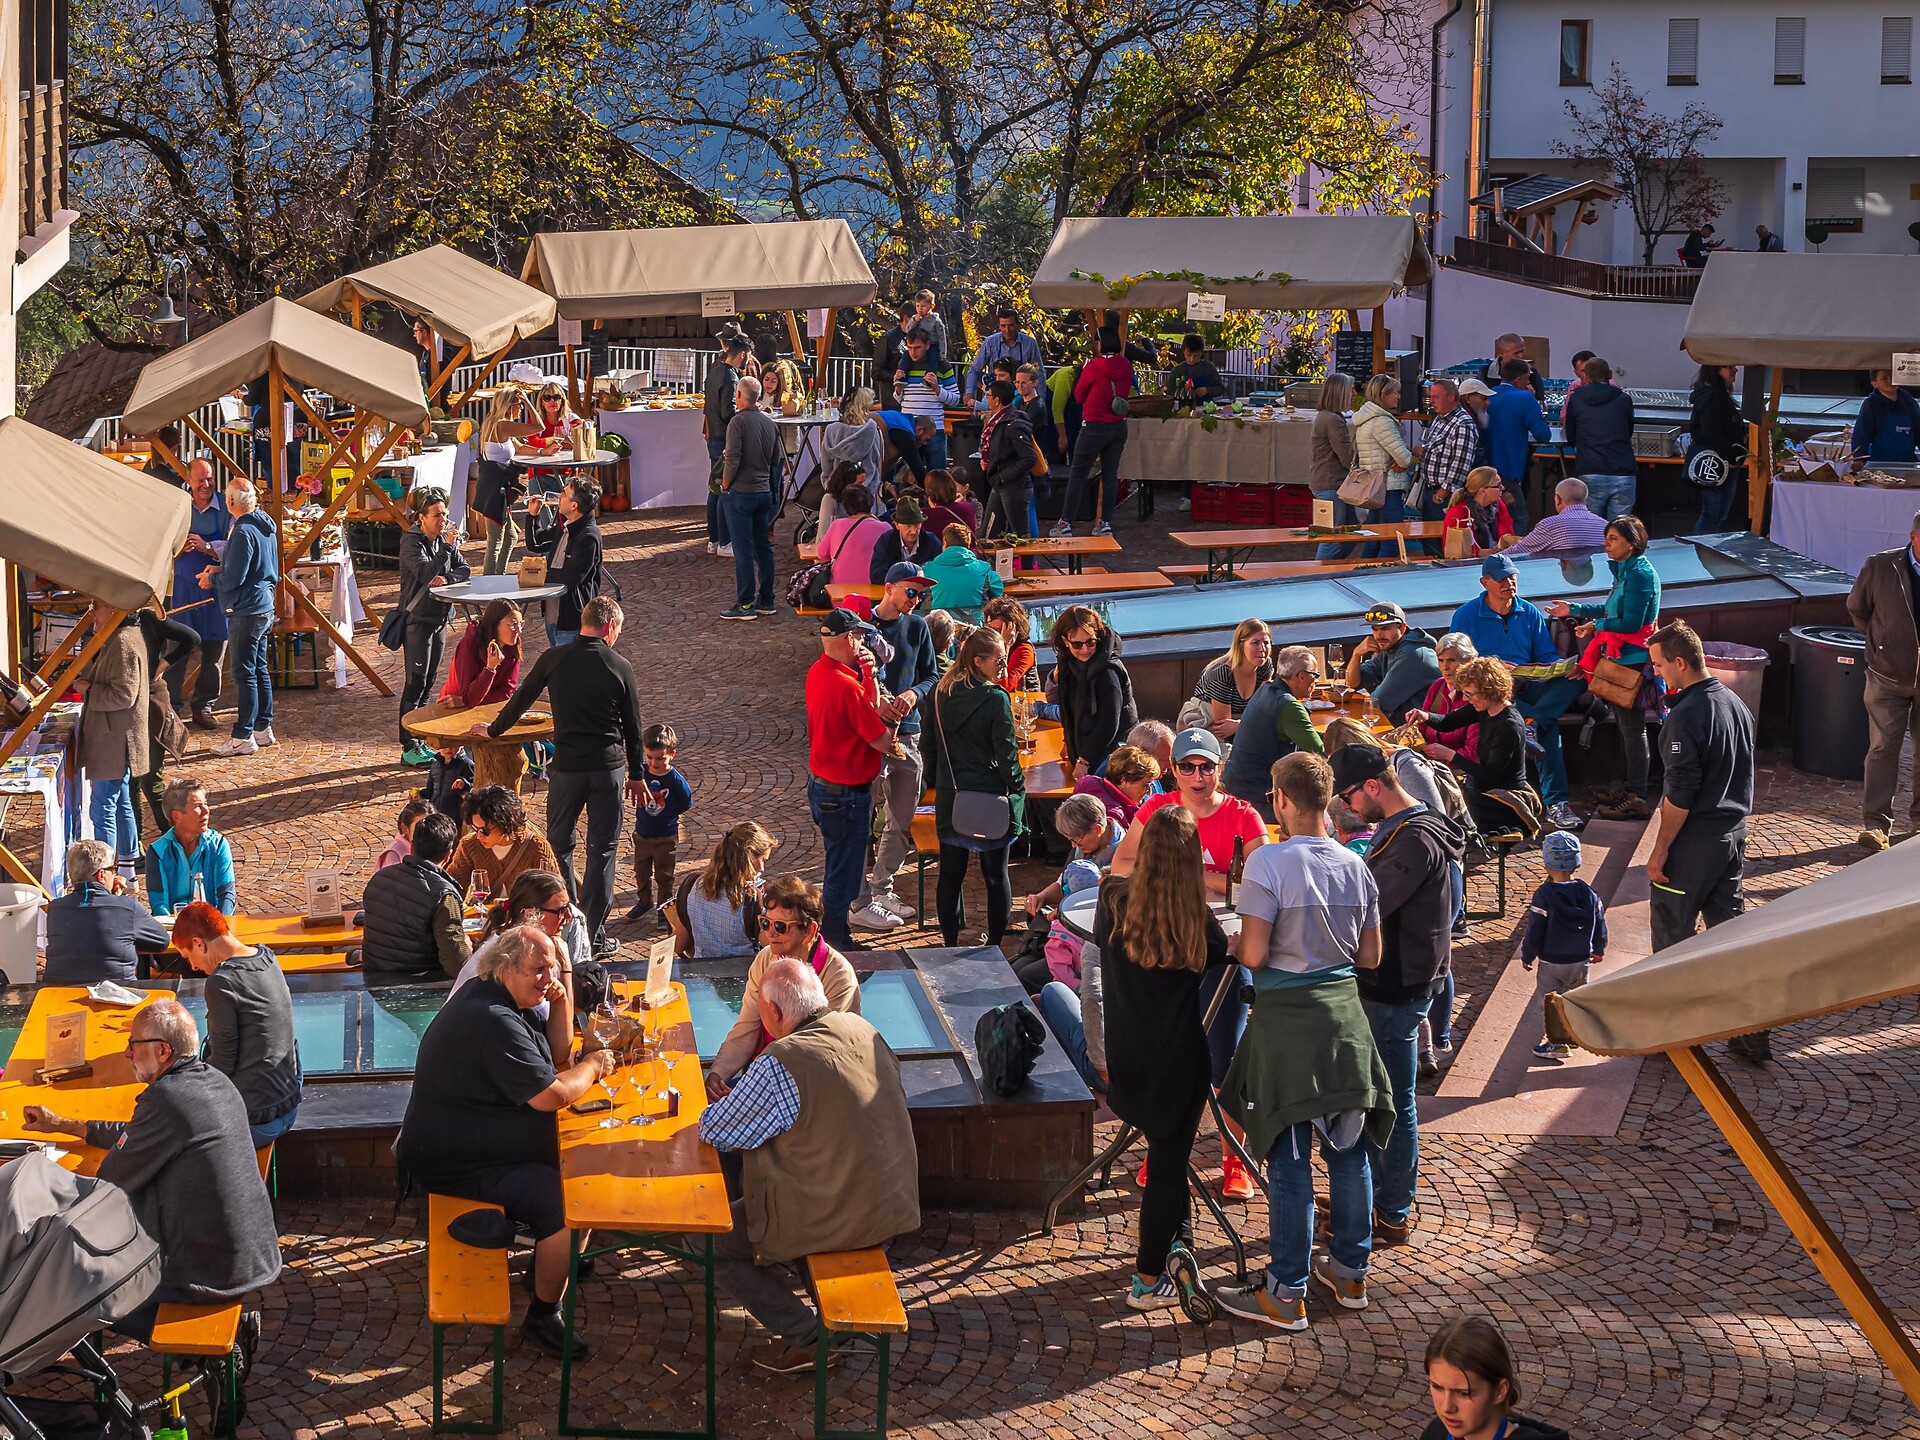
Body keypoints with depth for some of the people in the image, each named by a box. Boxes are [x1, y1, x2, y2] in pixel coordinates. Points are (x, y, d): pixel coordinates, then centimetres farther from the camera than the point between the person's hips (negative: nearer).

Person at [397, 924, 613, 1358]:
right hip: (454, 1163, -11)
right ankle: (543, 1316, -5)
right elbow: (552, 1095, -26)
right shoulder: (495, 1021, -27)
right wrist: (593, 1066, -7)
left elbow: (557, 1054, 15)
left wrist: (562, 996, -1)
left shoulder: (508, 1001, 7)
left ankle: (560, 1257, 31)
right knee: (569, 1203, -20)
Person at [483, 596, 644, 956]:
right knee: (602, 849, 7)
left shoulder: (554, 659, -3)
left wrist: (493, 729, 27)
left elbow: (521, 699, 9)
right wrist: (636, 774, 14)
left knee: (558, 844, 16)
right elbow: (632, 725, 2)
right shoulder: (619, 666, -5)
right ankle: (593, 936, 8)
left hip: (566, 766, 1)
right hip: (609, 767, -1)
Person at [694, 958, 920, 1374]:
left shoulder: (779, 1065, -24)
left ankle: (807, 1337, 7)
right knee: (753, 1167, 29)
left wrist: (723, 1105, 11)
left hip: (839, 1219, -8)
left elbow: (714, 1131, -13)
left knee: (703, 1240, 7)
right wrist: (746, 1101, 18)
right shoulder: (859, 1028, -1)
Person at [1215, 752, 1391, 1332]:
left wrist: (1241, 941, 3)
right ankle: (1350, 1272, 27)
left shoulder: (1269, 863, -16)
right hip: (1345, 1017, 6)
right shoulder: (1355, 866, 2)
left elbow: (1253, 954, -18)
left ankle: (1285, 1295, 6)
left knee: (1290, 1159, 0)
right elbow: (1371, 957, 8)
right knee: (1349, 1150, 15)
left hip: (1288, 1020, -6)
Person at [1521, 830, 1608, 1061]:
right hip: (1581, 960, 5)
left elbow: (1534, 931, -16)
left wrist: (1527, 956, -1)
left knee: (1550, 1002, 6)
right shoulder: (1589, 894, -6)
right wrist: (1598, 950, 22)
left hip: (1550, 963, -4)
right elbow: (1600, 925, 5)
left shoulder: (1544, 896, -21)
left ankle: (1556, 1042, 5)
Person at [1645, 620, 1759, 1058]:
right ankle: (1752, 1032, 14)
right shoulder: (1736, 704, 7)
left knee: (1671, 931, 6)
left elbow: (1680, 794, -21)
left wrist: (1659, 851, -14)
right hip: (1733, 833, 8)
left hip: (1694, 840, -8)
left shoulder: (1687, 716, -20)